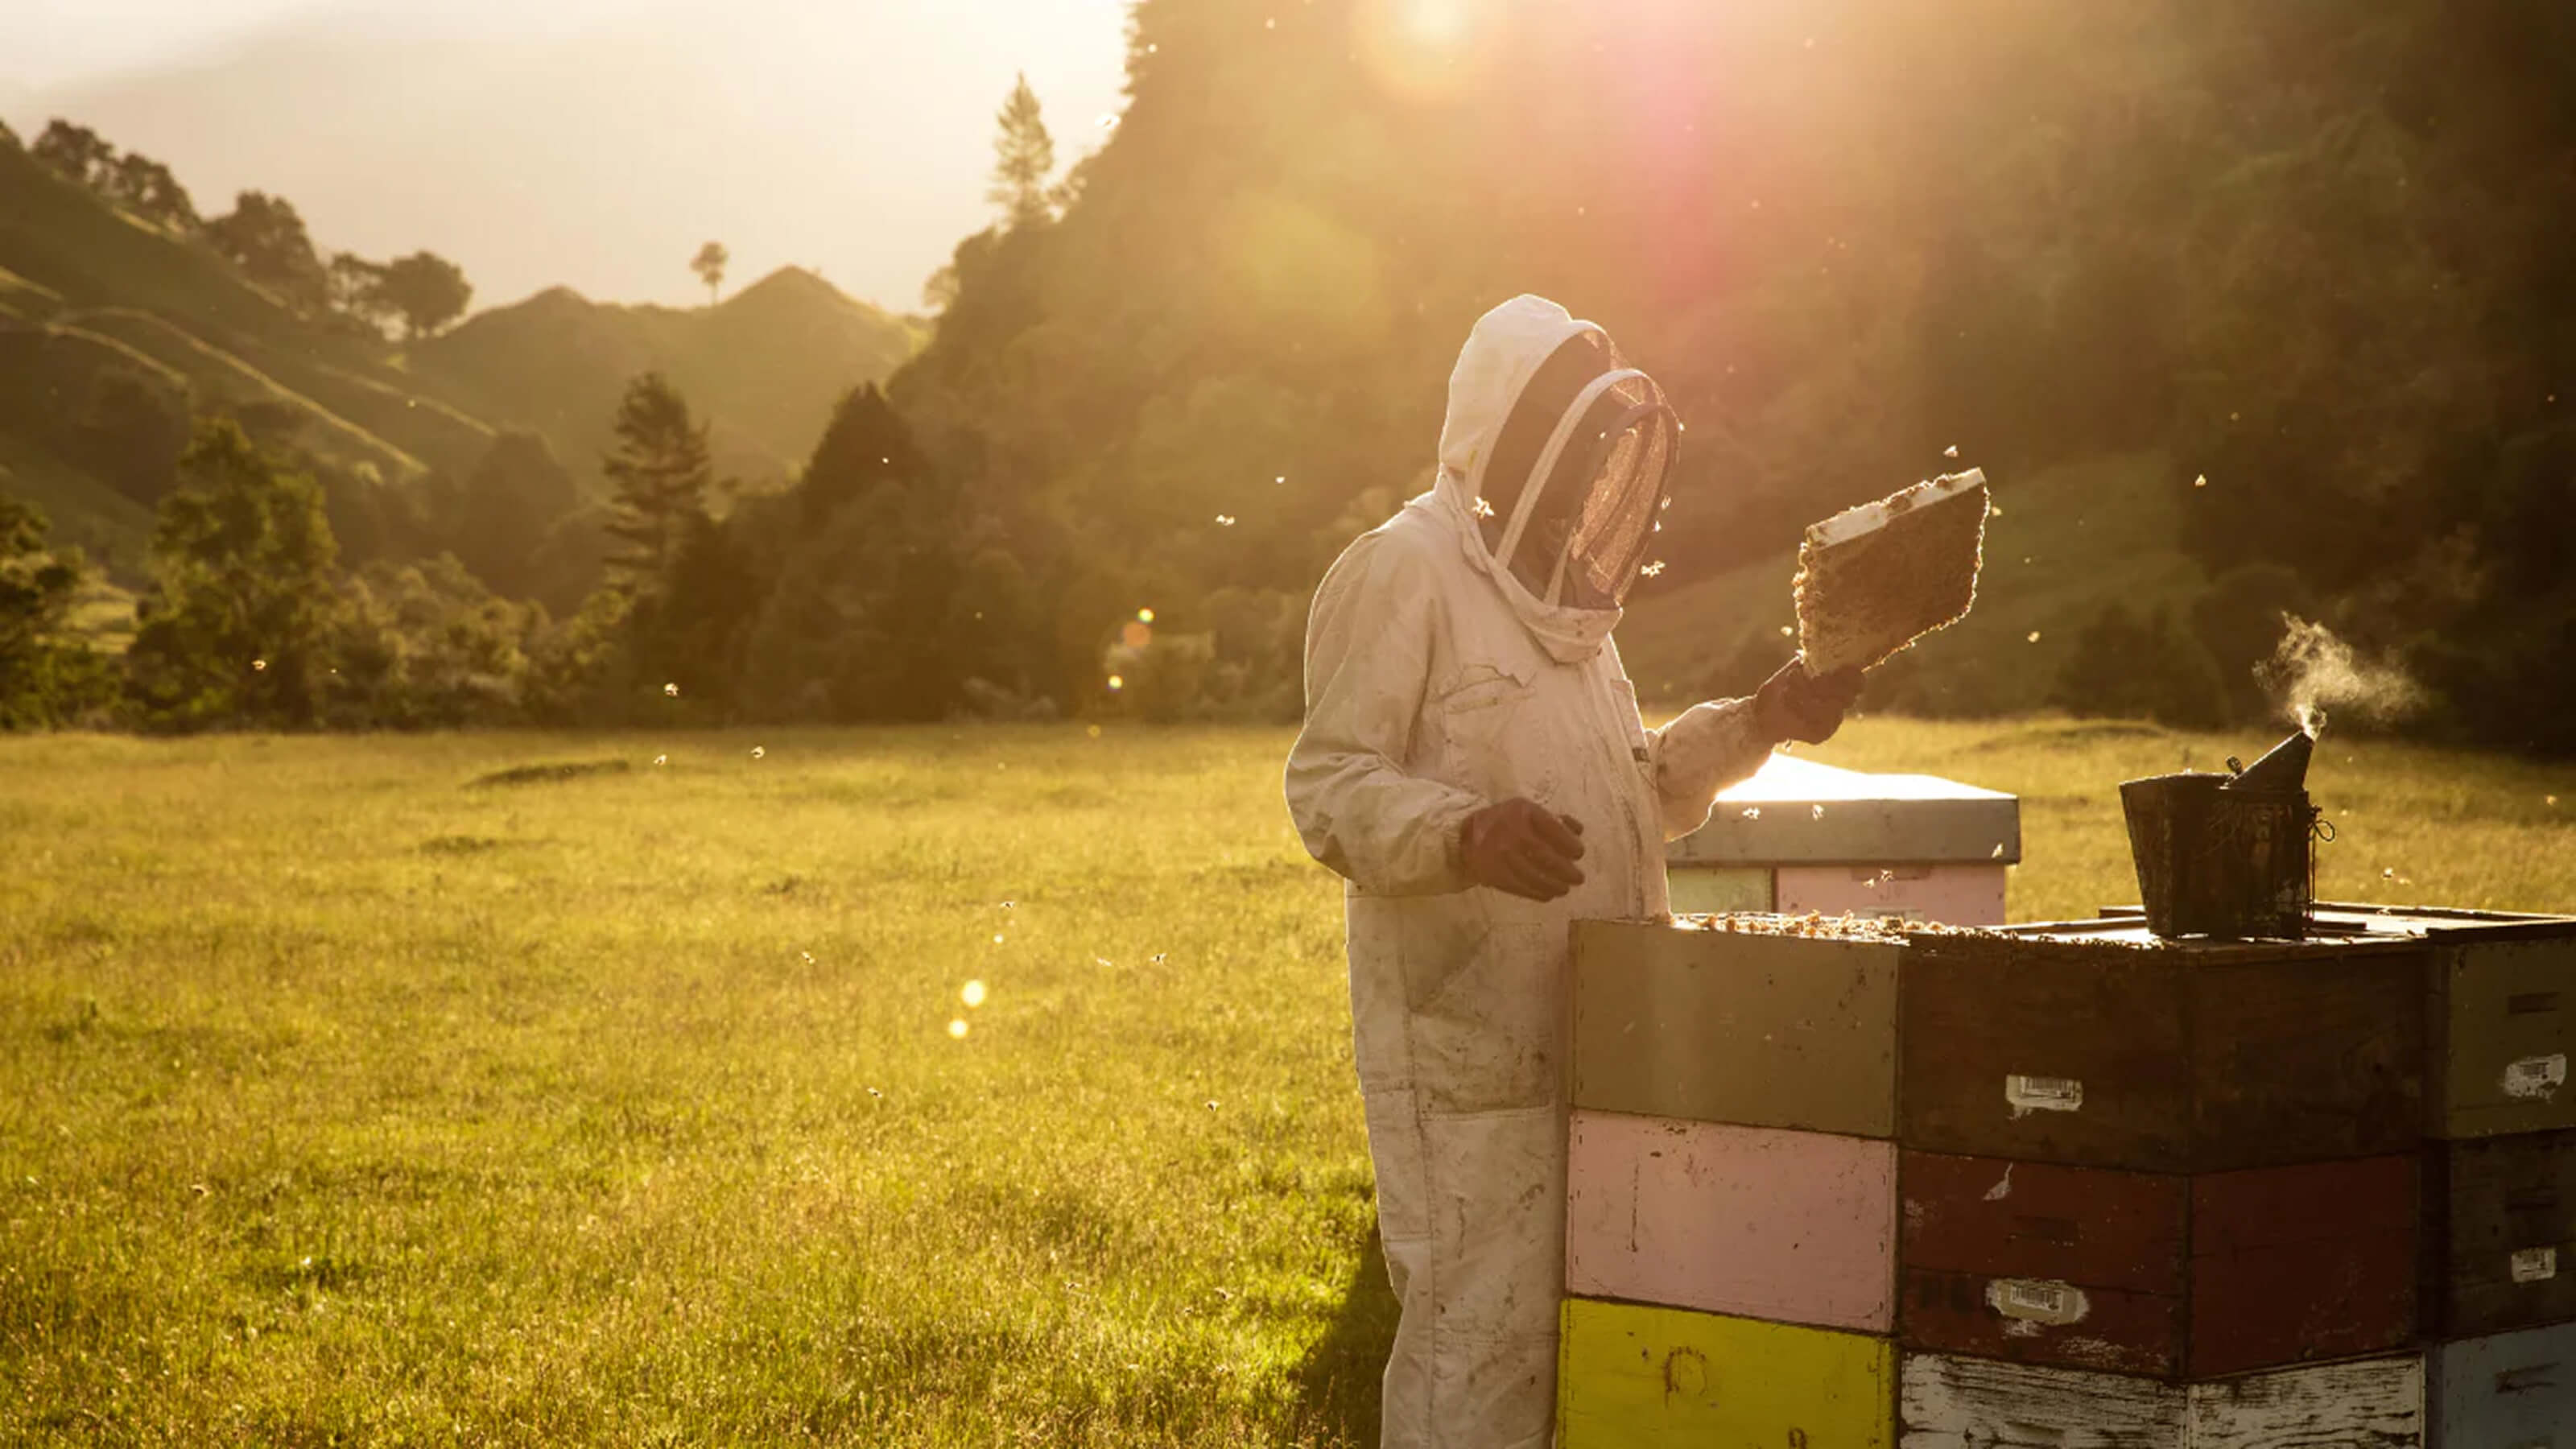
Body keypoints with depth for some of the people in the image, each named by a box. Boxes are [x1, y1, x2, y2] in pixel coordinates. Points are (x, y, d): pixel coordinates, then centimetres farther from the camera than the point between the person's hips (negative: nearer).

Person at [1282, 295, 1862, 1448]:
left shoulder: (1558, 592, 19)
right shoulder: (1403, 572, -10)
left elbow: (1634, 798, 26)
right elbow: (1330, 789, -18)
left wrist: (1752, 726, 12)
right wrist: (1468, 833, -35)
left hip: (1587, 1037, 9)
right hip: (1467, 1042, -9)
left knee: (1575, 1329, 11)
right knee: (1482, 1332, -9)